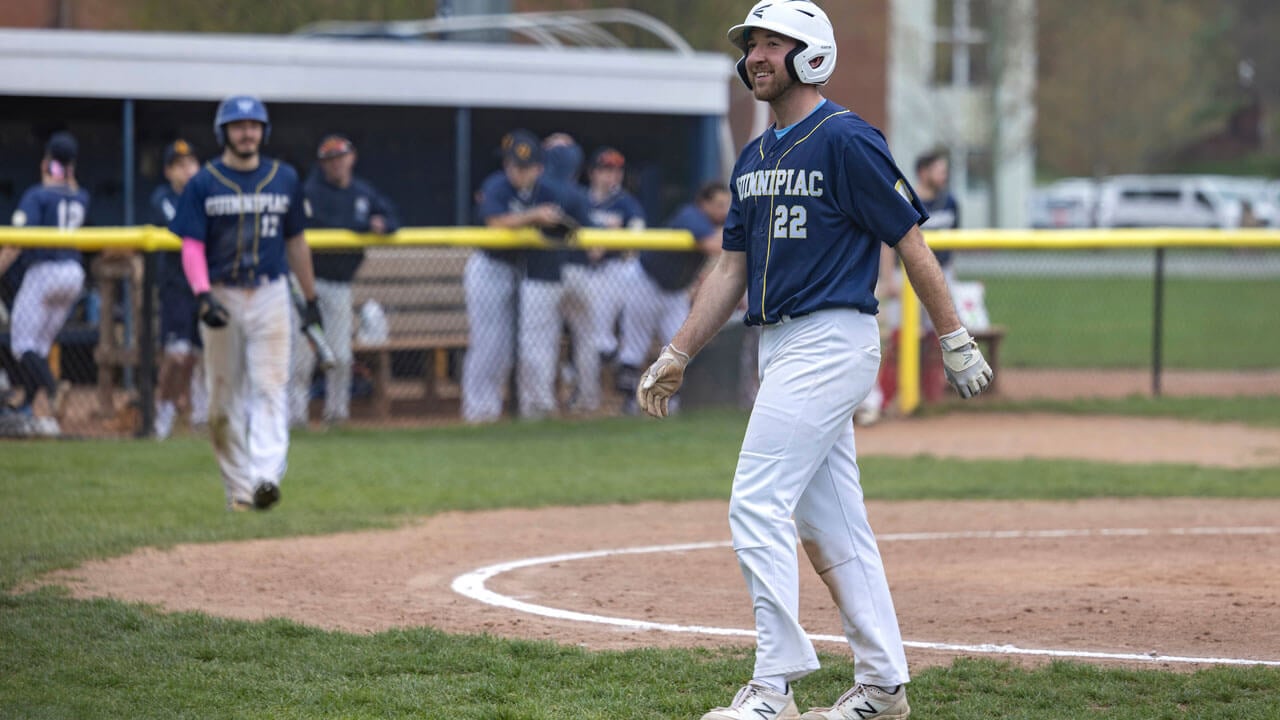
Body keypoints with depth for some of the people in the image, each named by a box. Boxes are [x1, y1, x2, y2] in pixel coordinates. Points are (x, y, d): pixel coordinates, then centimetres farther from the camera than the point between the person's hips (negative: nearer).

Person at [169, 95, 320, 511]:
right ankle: (237, 488, 11)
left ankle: (266, 476, -23)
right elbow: (192, 246, -4)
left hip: (270, 295, 1)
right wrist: (202, 295, -19)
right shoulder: (204, 184, 1)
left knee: (270, 386, -12)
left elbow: (296, 242, 16)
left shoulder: (285, 179, 8)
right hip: (222, 296, -1)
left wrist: (310, 297, 17)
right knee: (224, 395, 3)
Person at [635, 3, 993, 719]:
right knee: (830, 520, 10)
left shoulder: (846, 139, -10)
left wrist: (956, 340, -9)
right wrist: (677, 355, 12)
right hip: (781, 350, 9)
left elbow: (911, 242, -9)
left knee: (758, 503, -14)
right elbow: (733, 269, 18)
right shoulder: (754, 158, 15)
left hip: (830, 343, -9)